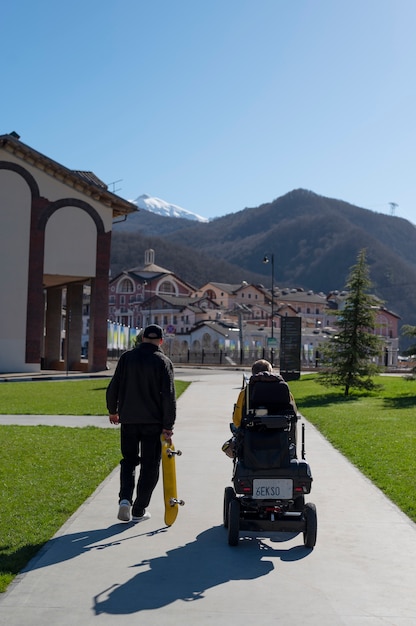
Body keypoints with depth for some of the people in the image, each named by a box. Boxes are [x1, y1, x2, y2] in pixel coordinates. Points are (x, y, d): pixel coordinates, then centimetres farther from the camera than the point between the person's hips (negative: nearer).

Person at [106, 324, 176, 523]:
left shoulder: (127, 357, 2)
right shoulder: (163, 362, -5)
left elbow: (113, 387, 5)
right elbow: (169, 396, -10)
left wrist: (113, 411, 20)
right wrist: (168, 426, -7)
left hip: (128, 420, 3)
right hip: (153, 422, -2)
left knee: (129, 460, 17)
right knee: (149, 465, 8)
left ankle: (125, 498, -3)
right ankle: (139, 510, 11)